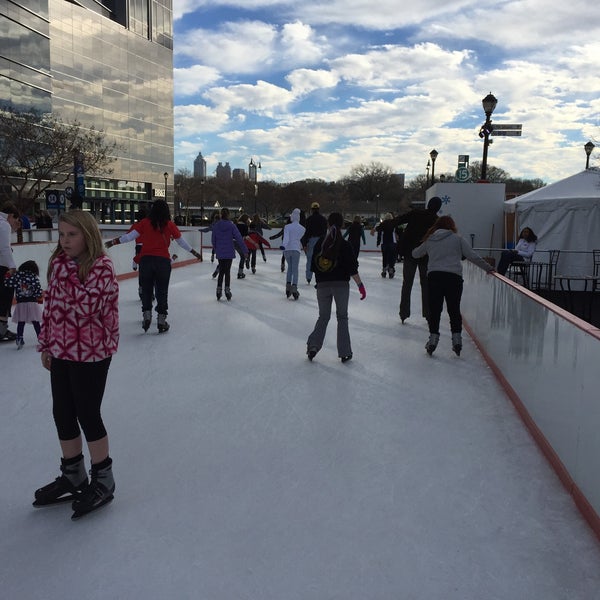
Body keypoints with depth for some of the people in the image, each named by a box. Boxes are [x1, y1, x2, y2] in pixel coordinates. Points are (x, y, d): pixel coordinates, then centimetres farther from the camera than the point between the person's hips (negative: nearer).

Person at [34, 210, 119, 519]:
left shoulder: (101, 267, -16)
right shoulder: (58, 263, 5)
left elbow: (88, 307, -23)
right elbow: (50, 306, 12)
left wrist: (65, 273, -20)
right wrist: (46, 345, 12)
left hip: (90, 355, -7)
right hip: (61, 352, 7)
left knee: (87, 415, 3)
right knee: (62, 414, 16)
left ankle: (102, 479, 24)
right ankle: (73, 475, 37)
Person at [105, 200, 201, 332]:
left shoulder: (145, 223, 1)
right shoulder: (170, 225, 1)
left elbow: (131, 236, -5)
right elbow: (181, 241, 8)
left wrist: (114, 242, 4)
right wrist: (194, 252, 20)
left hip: (146, 259, 0)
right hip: (163, 260, 0)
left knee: (146, 289, 14)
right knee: (162, 290, 8)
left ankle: (146, 314, 4)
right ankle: (161, 321, 11)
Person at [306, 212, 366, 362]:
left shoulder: (320, 243, 1)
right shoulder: (344, 245, -9)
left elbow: (314, 266, 7)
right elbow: (352, 268, -12)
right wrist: (360, 285, -6)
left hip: (322, 285, 3)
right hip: (341, 285, -2)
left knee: (323, 317, 16)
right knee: (342, 317, 10)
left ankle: (313, 345, 1)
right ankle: (344, 353, 10)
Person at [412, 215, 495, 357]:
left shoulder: (430, 240, 15)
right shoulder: (458, 239, 7)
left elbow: (415, 254, 27)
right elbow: (472, 256, 3)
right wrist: (488, 267, 11)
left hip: (434, 276, 2)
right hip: (453, 277, -1)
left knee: (434, 309, 7)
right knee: (454, 309, 7)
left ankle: (433, 338, 5)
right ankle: (457, 339, 6)